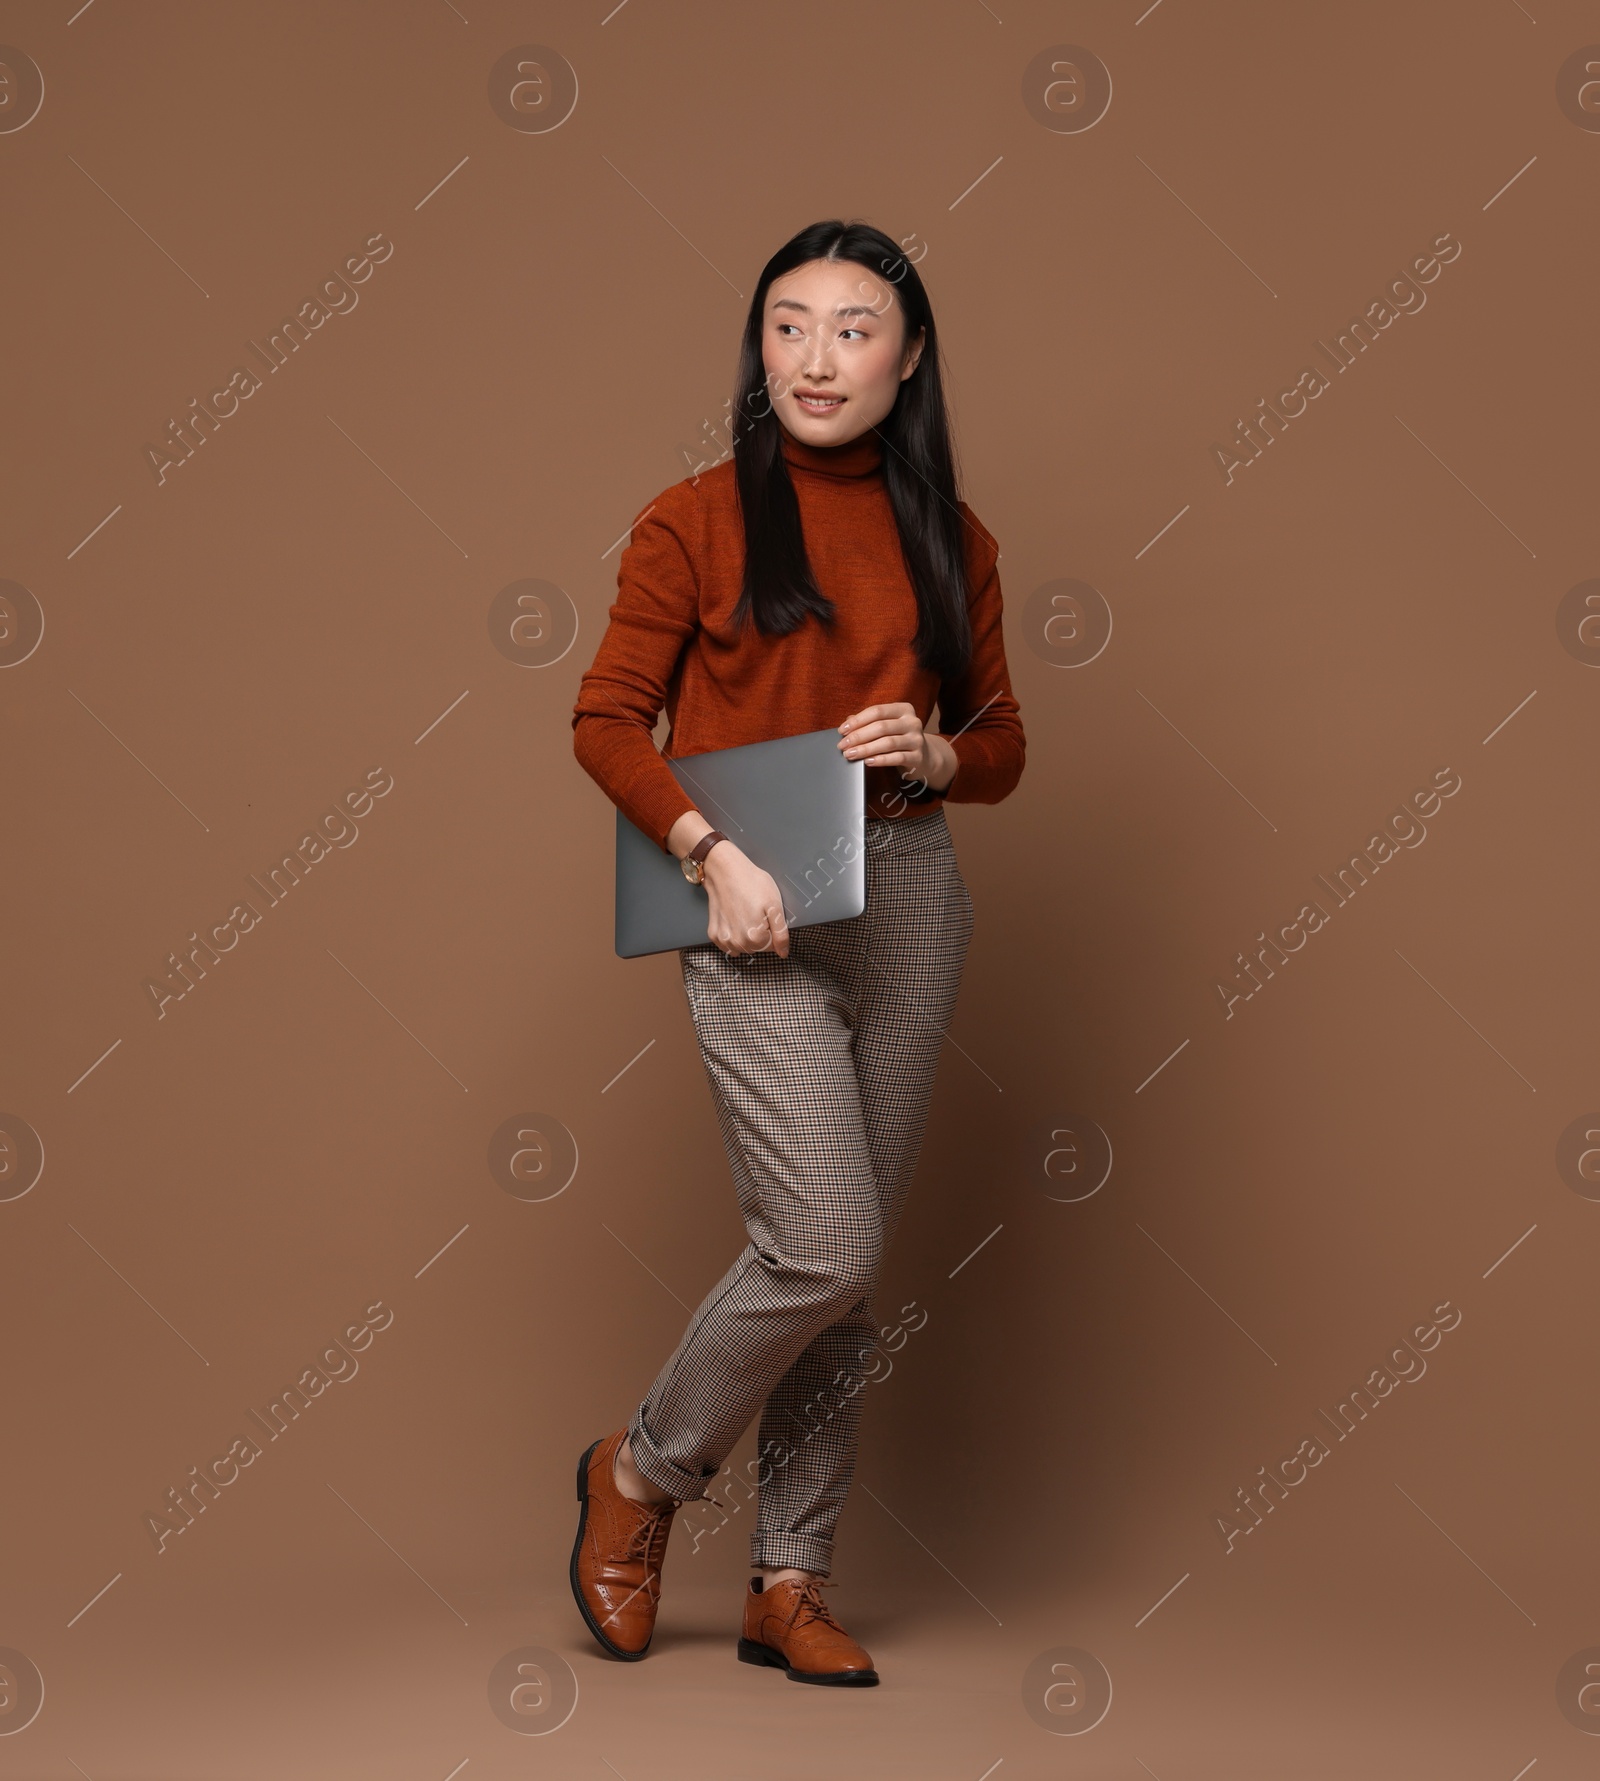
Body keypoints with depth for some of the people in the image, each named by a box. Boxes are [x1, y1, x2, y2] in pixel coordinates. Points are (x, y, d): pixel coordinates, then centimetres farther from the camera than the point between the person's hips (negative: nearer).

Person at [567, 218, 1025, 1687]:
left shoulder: (951, 538, 9)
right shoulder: (697, 520, -2)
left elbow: (1001, 745, 15)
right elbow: (607, 720, -1)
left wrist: (933, 755, -8)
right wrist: (713, 853, -14)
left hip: (910, 901, 4)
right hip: (754, 909, -4)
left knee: (846, 1261, 7)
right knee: (827, 1246, -13)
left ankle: (790, 1581, 19)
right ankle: (643, 1469, 14)